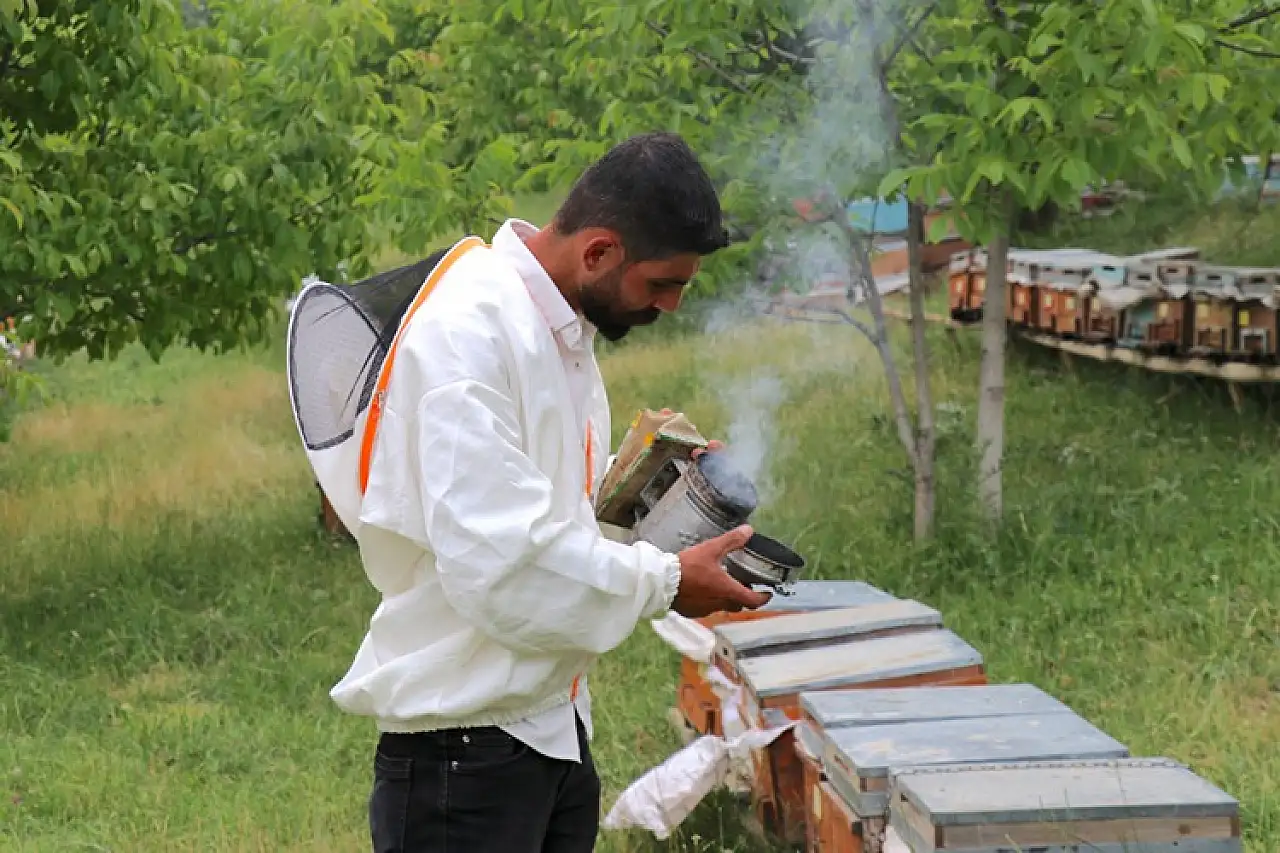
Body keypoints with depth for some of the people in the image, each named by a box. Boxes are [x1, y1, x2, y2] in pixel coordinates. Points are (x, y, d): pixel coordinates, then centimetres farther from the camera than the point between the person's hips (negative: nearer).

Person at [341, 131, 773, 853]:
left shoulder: (563, 325, 10)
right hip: (462, 739, -9)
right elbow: (498, 561, -27)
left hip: (554, 717, 9)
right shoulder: (468, 333, -21)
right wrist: (664, 582, -16)